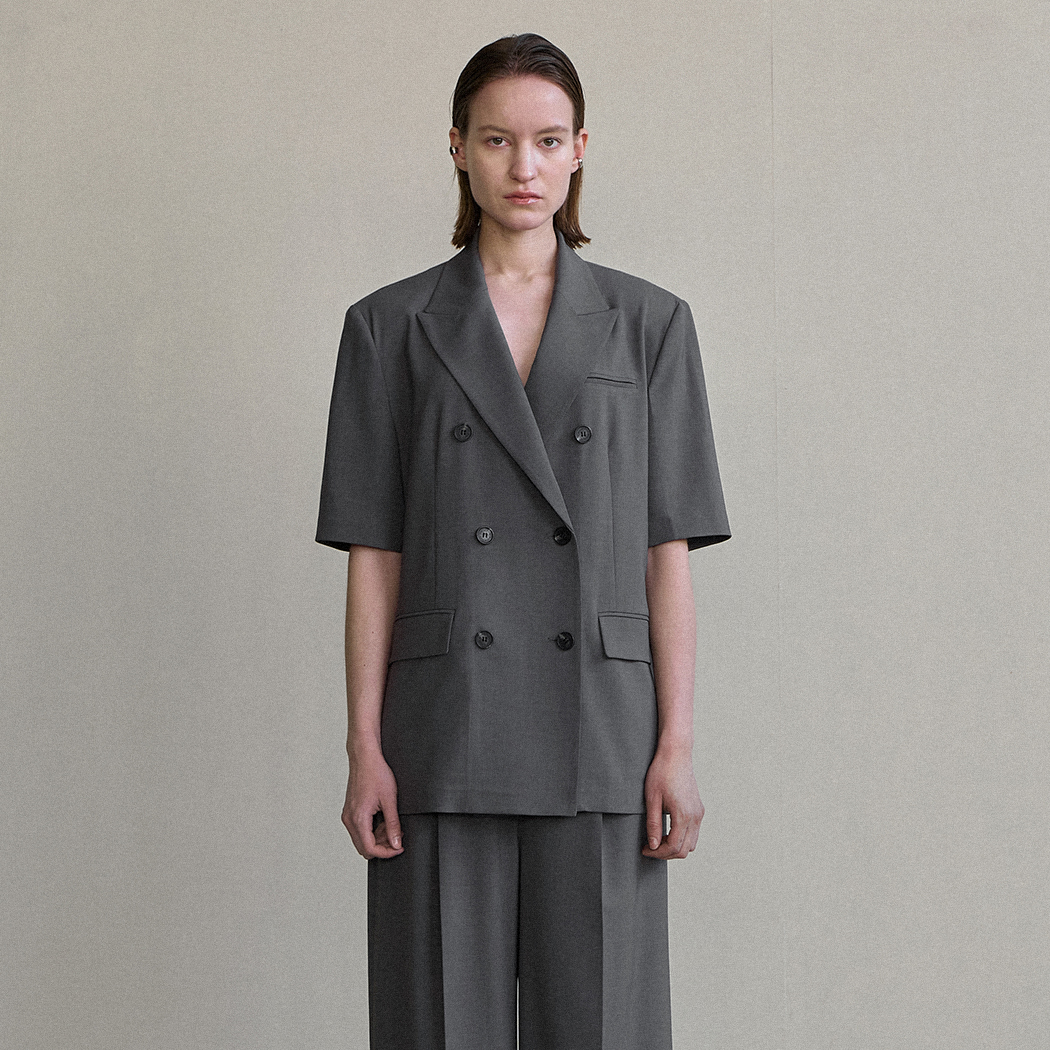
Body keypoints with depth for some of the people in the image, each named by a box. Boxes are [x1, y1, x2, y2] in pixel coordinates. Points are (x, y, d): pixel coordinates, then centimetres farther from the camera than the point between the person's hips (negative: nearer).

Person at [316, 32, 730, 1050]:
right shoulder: (390, 327, 5)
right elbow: (373, 554, 3)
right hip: (449, 734, 0)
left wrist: (677, 746, -3)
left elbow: (667, 550, 4)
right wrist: (365, 749, -3)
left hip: (599, 735, 0)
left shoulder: (648, 324, 6)